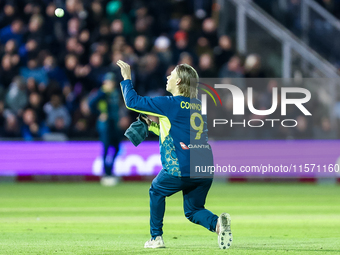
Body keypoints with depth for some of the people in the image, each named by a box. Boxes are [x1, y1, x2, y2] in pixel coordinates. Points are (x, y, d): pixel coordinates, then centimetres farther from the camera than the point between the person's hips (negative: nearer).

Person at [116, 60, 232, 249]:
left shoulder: (170, 104, -5)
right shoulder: (198, 106, 17)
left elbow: (132, 101, -1)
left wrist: (127, 78, 12)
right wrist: (154, 125, 23)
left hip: (181, 169, -6)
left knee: (157, 192, 23)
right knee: (193, 210, 19)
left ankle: (156, 237, 21)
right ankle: (217, 223, -11)